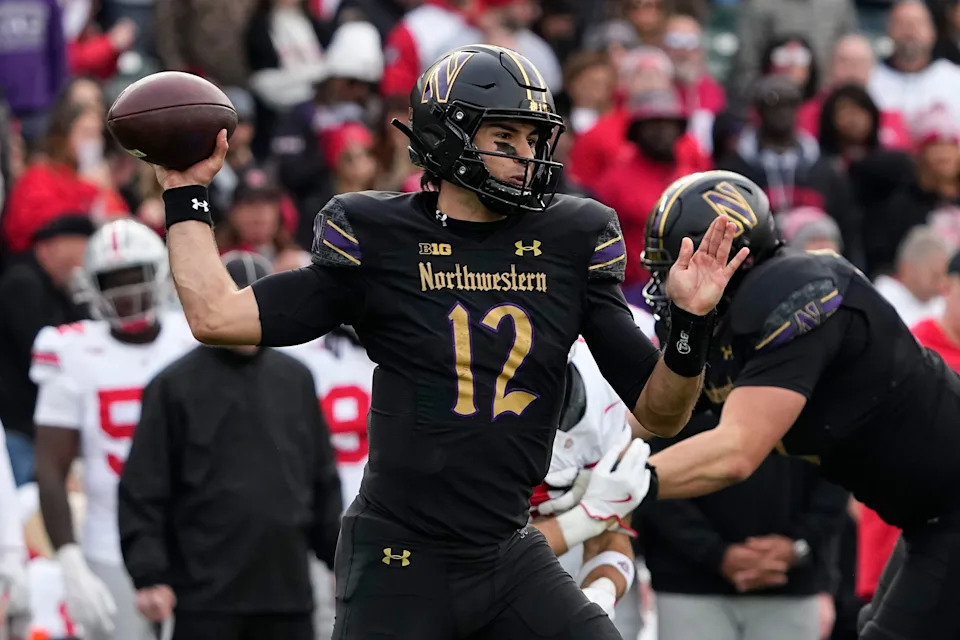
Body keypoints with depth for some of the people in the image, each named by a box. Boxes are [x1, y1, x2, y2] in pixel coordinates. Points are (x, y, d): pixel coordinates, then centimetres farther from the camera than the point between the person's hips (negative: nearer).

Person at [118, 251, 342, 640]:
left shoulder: (295, 380, 10)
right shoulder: (175, 386, -3)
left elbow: (323, 483, 18)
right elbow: (143, 492, -4)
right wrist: (149, 575, -12)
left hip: (287, 591, 4)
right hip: (207, 595, -4)